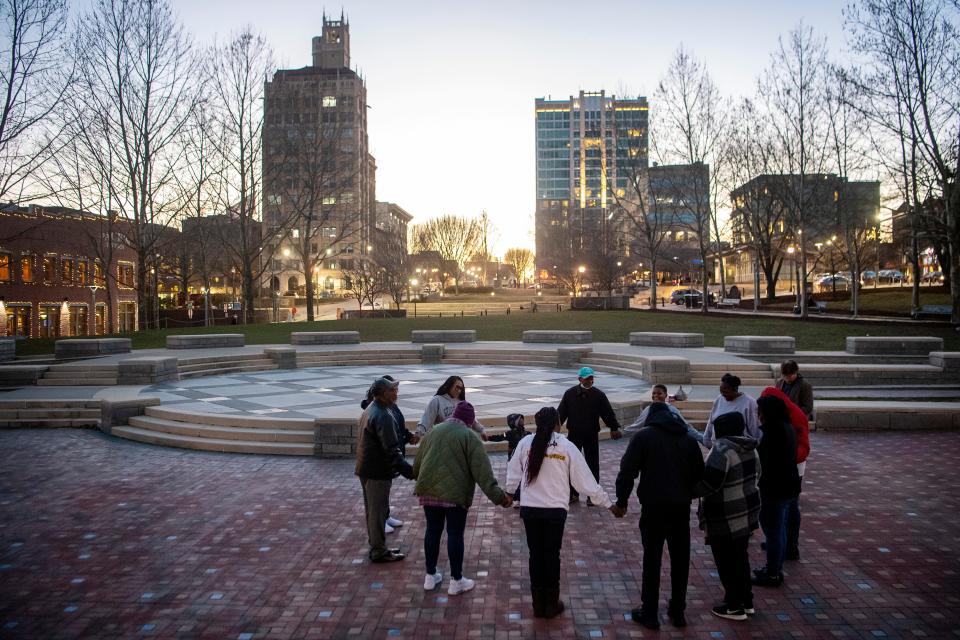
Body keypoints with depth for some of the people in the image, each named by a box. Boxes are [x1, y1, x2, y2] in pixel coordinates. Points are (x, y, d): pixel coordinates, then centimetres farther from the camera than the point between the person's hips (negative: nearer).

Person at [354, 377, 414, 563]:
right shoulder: (383, 416, -22)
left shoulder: (370, 410, 11)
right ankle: (379, 552, 10)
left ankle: (376, 547, 30)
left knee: (373, 510, 18)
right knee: (379, 511, 1)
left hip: (366, 469, 10)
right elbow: (391, 450, -26)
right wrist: (410, 471, -25)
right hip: (378, 471, -10)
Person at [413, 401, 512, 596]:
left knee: (432, 530, 15)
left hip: (428, 489, 5)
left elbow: (417, 464, 20)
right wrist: (498, 495, -14)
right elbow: (482, 470, -13)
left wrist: (420, 480, 38)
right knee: (455, 534, 4)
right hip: (455, 492, -5)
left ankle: (430, 576, 24)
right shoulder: (469, 436, -4)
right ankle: (456, 581, 12)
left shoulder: (432, 432, 12)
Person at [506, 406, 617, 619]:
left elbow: (513, 473, 4)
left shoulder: (526, 442, -3)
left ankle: (538, 604, 22)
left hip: (529, 508, 2)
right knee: (552, 555, 12)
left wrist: (508, 493, 21)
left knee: (535, 555, 13)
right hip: (555, 510, -2)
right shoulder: (567, 446, -7)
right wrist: (608, 503, 6)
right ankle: (551, 604, 21)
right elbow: (585, 480, -4)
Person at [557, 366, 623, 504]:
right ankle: (573, 493, 18)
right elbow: (561, 413, 0)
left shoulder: (599, 395, -4)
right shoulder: (570, 393, -3)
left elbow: (608, 413, -1)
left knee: (593, 465, 4)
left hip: (591, 436, 0)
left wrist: (614, 428, -6)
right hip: (574, 434, 1)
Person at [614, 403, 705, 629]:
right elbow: (699, 473, 14)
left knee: (652, 559, 4)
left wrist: (622, 500, 0)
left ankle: (649, 613, 10)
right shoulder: (688, 439, 11)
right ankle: (678, 611, 23)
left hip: (654, 506, -4)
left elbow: (627, 470, -9)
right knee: (680, 559, 14)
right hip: (681, 507, 4)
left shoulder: (643, 436, -3)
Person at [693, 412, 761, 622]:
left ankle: (735, 606, 18)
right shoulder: (748, 446, 4)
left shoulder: (723, 449, -24)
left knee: (727, 562, 6)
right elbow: (754, 474, 16)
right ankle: (747, 601, 32)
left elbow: (708, 482, -29)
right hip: (746, 512, 9)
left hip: (726, 518, -9)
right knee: (740, 557, 21)